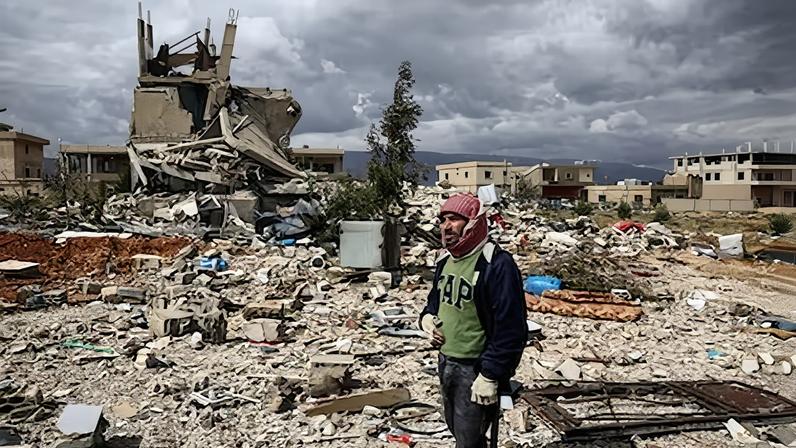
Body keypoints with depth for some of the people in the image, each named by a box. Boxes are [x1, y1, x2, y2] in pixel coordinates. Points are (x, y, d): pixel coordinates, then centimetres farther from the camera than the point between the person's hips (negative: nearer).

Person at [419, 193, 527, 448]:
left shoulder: (497, 264, -22)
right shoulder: (445, 260, 5)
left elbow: (510, 327, -23)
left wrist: (490, 376, -22)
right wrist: (427, 318, -2)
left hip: (475, 369, -8)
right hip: (446, 362, 8)